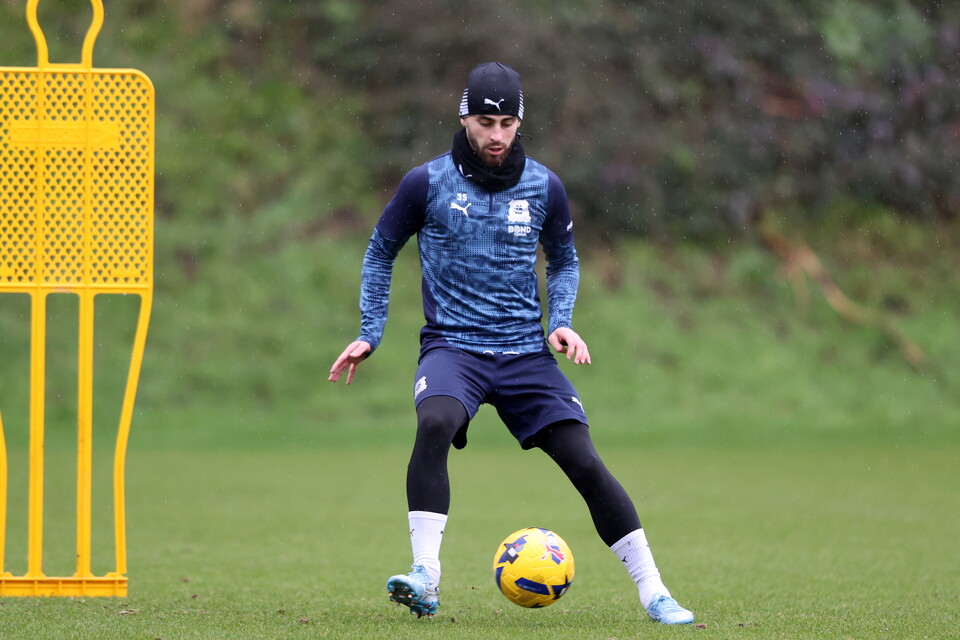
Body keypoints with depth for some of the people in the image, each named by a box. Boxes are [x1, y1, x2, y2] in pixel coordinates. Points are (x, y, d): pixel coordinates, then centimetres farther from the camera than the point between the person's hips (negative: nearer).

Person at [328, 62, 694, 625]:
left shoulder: (544, 188, 4)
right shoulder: (428, 183, -1)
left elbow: (565, 259, 21)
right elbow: (381, 251, 13)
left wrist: (561, 321, 3)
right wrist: (370, 334, 6)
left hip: (525, 352, 2)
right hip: (452, 345, -2)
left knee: (586, 462, -10)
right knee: (435, 424, -34)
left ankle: (653, 592, 0)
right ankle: (425, 579, -30)